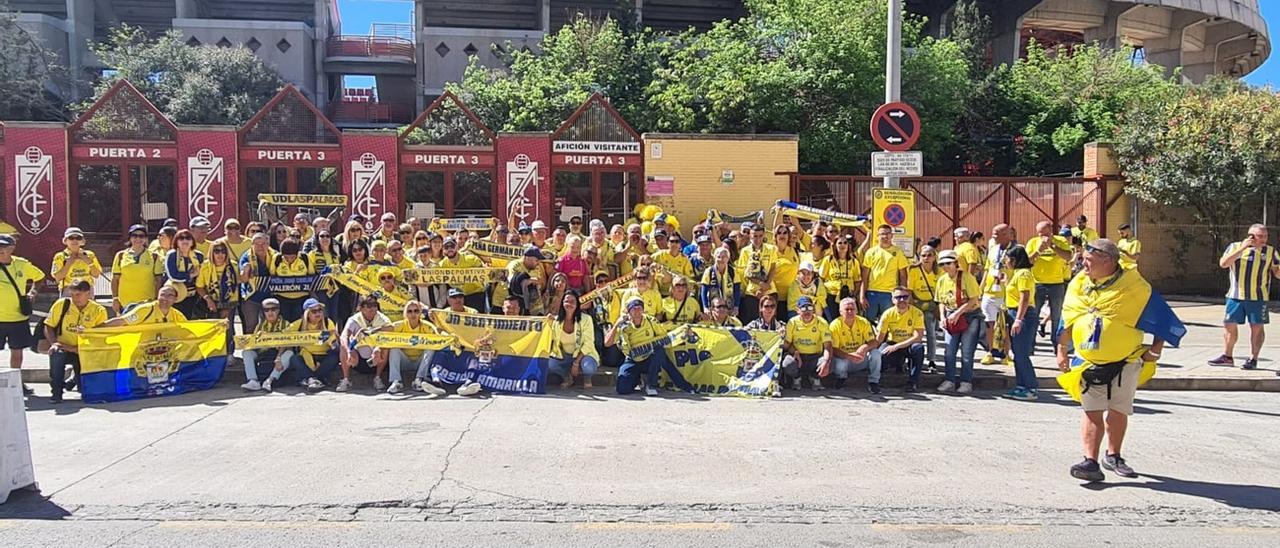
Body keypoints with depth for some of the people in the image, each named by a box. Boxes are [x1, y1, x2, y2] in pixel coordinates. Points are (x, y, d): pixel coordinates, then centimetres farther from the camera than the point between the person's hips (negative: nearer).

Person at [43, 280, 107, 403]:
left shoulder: (99, 311, -6)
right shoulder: (61, 304, -3)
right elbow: (48, 327, 2)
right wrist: (54, 343, -14)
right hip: (63, 348, 1)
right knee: (57, 354, -36)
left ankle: (76, 380, 28)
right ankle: (56, 392, -15)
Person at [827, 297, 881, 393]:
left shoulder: (863, 322, -6)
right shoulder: (835, 325, -14)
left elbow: (874, 342, -11)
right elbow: (833, 350, -19)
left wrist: (865, 347, -36)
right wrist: (849, 356, -37)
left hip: (861, 360, 2)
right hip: (844, 358, -2)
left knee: (876, 352, -24)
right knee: (838, 362, -35)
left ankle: (873, 382, -7)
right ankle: (842, 377, 3)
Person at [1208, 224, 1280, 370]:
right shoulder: (1235, 247, 3)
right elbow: (1223, 263, -12)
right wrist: (1242, 248, -15)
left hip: (1258, 297, -1)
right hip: (1236, 295, 1)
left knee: (1257, 327, 0)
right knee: (1229, 325, 5)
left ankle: (1253, 359, 7)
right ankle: (1227, 357, 16)